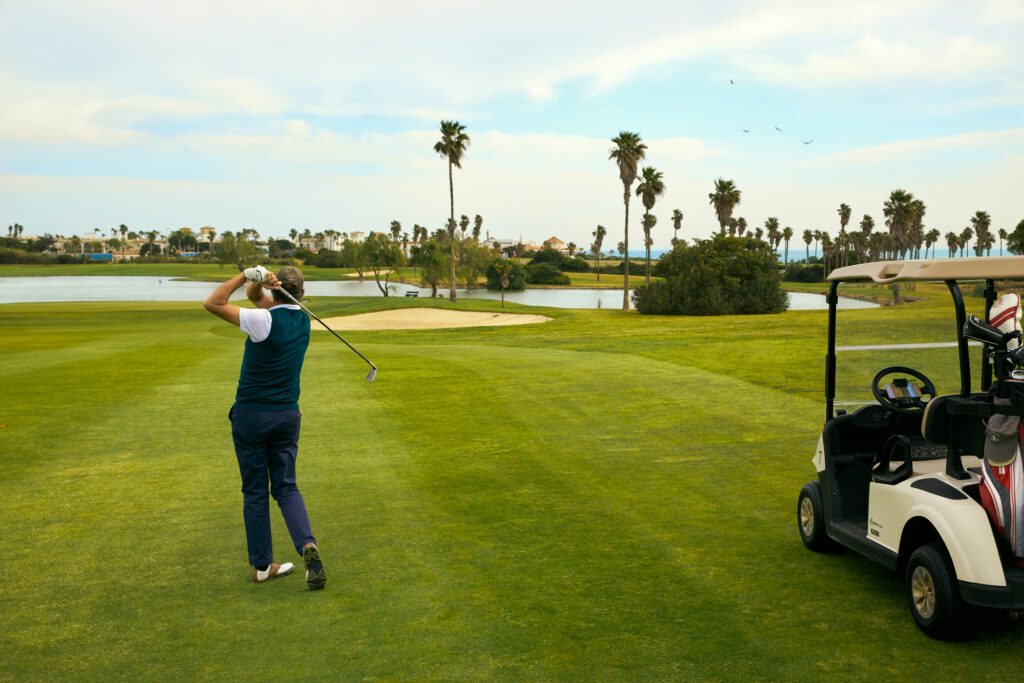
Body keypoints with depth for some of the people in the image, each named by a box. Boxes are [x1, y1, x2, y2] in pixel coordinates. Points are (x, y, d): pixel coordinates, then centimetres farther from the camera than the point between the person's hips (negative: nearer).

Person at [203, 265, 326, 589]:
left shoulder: (265, 320, -16)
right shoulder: (303, 320, 3)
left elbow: (212, 303, -14)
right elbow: (255, 295, 11)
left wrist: (246, 275, -14)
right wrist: (256, 281, -8)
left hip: (250, 414, -4)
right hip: (287, 416, 4)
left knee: (254, 491, 8)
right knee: (286, 487, 10)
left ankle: (262, 565, 15)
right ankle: (307, 545, -13)